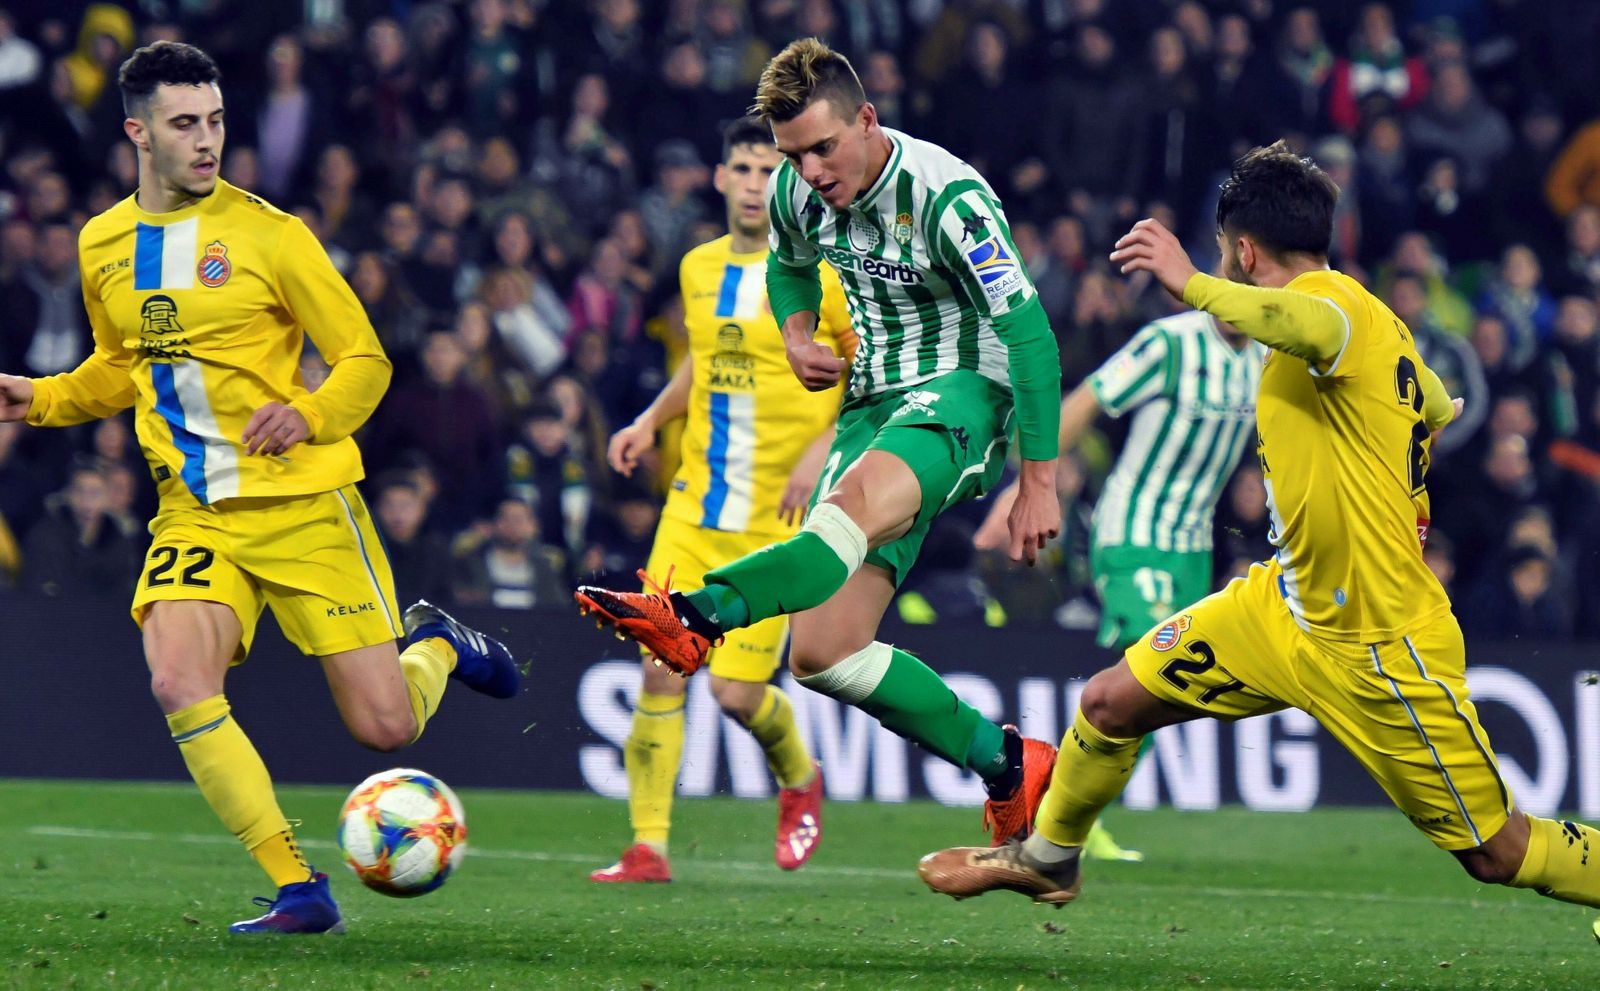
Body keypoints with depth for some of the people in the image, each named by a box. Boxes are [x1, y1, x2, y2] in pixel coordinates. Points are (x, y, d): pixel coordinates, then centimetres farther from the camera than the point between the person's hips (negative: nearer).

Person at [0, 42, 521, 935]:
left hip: (302, 501, -3)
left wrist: (310, 415, -24)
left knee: (386, 727, -4)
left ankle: (436, 646, 34)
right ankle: (300, 891, -13)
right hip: (195, 513, 3)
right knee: (178, 685, -23)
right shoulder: (103, 246, 7)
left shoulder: (265, 233, -8)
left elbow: (365, 360, -4)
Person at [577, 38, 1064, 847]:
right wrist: (795, 336, 4)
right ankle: (1008, 767, 6)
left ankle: (698, 615, -64)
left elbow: (1030, 334, -18)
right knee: (821, 653, -4)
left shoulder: (946, 197, -19)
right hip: (873, 407, 8)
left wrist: (1038, 483, -18)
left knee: (856, 504, -42)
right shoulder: (795, 189, 2)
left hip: (962, 394, -8)